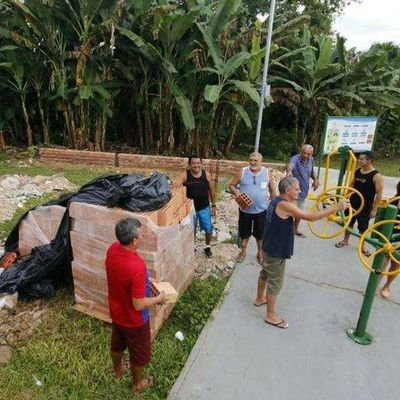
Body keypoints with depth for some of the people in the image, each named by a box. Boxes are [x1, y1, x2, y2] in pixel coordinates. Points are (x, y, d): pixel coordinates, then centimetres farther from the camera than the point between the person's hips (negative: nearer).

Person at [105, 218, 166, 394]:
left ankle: (118, 369, 61)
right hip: (133, 320, -7)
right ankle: (138, 383, 47)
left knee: (117, 343, 33)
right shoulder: (137, 267, -40)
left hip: (116, 312, 7)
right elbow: (138, 305, -31)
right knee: (139, 353, 22)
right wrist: (159, 298, -15)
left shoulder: (112, 250, -16)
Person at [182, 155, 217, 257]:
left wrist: (214, 205, 5)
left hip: (204, 208, 1)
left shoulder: (206, 175, -7)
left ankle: (207, 247, 32)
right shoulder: (185, 175, -11)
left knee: (208, 229, 7)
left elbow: (212, 191, 2)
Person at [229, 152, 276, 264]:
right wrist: (236, 191, -22)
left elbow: (272, 190, 4)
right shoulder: (242, 172, -8)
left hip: (261, 210, 0)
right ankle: (243, 252, 36)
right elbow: (231, 185, -1)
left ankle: (260, 253, 37)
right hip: (245, 210, 0)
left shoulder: (267, 173, -6)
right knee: (244, 233, 15)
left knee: (260, 234, 15)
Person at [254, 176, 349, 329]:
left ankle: (259, 298, 49)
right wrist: (337, 207, -25)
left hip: (270, 247, 10)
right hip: (276, 251, -10)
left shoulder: (277, 201, 3)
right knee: (275, 283, 5)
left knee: (265, 273, 27)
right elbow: (311, 216, -30)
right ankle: (271, 315, 21)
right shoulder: (285, 205, -29)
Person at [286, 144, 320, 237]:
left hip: (303, 191, 7)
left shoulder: (311, 160, -1)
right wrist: (289, 171, -72)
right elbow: (291, 164, -49)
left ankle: (295, 230, 41)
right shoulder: (295, 159, -24)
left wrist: (315, 180, 2)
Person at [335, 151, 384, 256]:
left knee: (363, 227, 7)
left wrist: (374, 209, -16)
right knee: (349, 223, 17)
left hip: (365, 206, -5)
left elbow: (379, 194, -16)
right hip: (353, 203, 5)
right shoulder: (357, 171, 0)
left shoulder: (376, 176, -17)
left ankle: (362, 246, 25)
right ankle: (345, 240, 34)